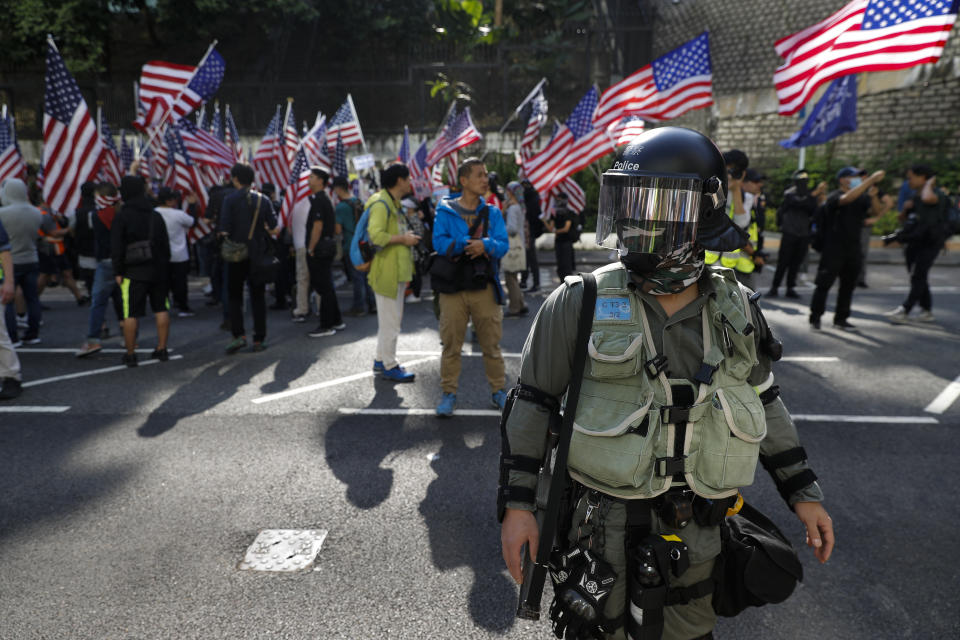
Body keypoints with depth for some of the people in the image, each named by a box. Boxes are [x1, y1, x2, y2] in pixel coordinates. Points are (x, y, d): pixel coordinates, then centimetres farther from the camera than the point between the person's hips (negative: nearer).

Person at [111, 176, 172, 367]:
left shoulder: (122, 216, -6)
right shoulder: (156, 215, 10)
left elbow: (116, 247, -6)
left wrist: (118, 272, 0)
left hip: (134, 272, -5)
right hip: (158, 269, 5)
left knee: (131, 314, 0)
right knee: (161, 309, 11)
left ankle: (130, 354, 3)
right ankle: (161, 349, 14)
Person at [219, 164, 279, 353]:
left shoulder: (230, 200, -7)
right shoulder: (263, 200, 3)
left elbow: (224, 231, -13)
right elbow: (274, 229, 0)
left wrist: (222, 235, 8)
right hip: (259, 255, 3)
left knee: (234, 295, 9)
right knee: (258, 296, 8)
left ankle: (239, 335, -4)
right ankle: (259, 340, 9)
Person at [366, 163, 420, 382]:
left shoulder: (393, 203, 18)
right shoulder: (381, 204, -15)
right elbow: (376, 235, -27)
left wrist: (406, 236, 10)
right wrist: (403, 239, -17)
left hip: (396, 271, 11)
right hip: (387, 271, -11)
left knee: (389, 319, 17)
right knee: (390, 321, -4)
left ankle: (381, 360, 28)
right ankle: (389, 366, 5)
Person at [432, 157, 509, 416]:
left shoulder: (492, 213, 9)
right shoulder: (445, 211, 3)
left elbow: (503, 245, -2)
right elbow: (439, 242, -11)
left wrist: (485, 245, -22)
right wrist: (471, 243, -19)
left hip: (485, 288, 2)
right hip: (453, 288, -1)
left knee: (491, 343, 7)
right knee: (451, 344, 5)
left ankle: (498, 390, 21)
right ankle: (448, 393, 17)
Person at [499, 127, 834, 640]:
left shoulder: (735, 310, -1)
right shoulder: (581, 304, -13)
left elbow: (764, 402, 11)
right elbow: (532, 404, -8)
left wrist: (802, 491, 12)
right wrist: (517, 504, -10)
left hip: (697, 536, 4)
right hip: (602, 527, -3)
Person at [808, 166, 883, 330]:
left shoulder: (862, 198, 11)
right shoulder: (834, 197, -10)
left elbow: (876, 212, 4)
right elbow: (848, 198, -31)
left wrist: (873, 195, -13)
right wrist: (871, 180, -29)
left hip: (853, 248, 7)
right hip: (834, 248, -7)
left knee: (848, 284, 10)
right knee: (824, 283, -5)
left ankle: (840, 318, 20)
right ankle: (815, 317, 5)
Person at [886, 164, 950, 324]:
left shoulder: (936, 194, -11)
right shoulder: (915, 195, 13)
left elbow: (927, 198, -37)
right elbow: (905, 218, 23)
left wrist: (929, 184, -18)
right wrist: (906, 208, 2)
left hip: (929, 243, -9)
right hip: (913, 241, 9)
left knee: (918, 277, -9)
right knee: (916, 277, 11)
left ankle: (904, 311, -12)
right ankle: (927, 310, 21)